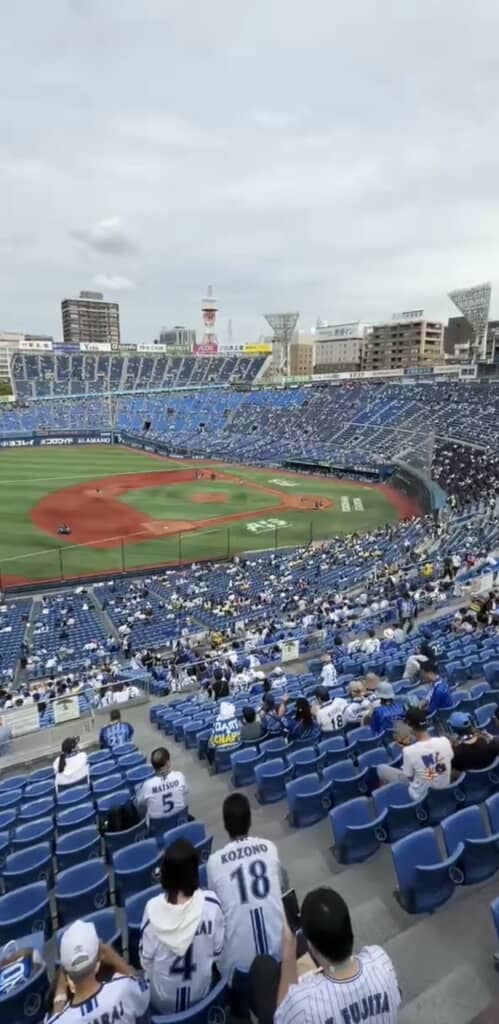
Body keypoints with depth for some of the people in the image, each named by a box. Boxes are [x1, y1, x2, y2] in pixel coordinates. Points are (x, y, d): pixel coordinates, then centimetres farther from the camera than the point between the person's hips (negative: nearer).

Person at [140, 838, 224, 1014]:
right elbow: (217, 950, -10)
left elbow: (145, 957, -12)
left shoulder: (153, 908, -25)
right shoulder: (210, 904, -24)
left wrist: (152, 976, 8)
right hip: (200, 994, 0)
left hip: (162, 1000, 0)